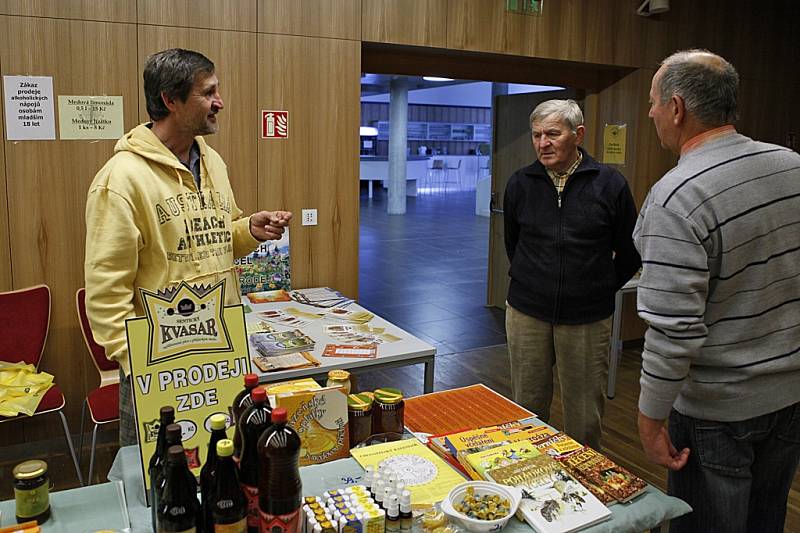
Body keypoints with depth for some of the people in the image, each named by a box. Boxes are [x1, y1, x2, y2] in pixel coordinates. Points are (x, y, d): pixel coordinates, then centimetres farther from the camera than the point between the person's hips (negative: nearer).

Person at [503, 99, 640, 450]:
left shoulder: (610, 184, -5)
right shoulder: (520, 183, 2)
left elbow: (630, 253, 7)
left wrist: (601, 289, 10)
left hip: (587, 319, -2)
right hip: (526, 315, 2)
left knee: (585, 418, 8)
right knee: (527, 409, 13)